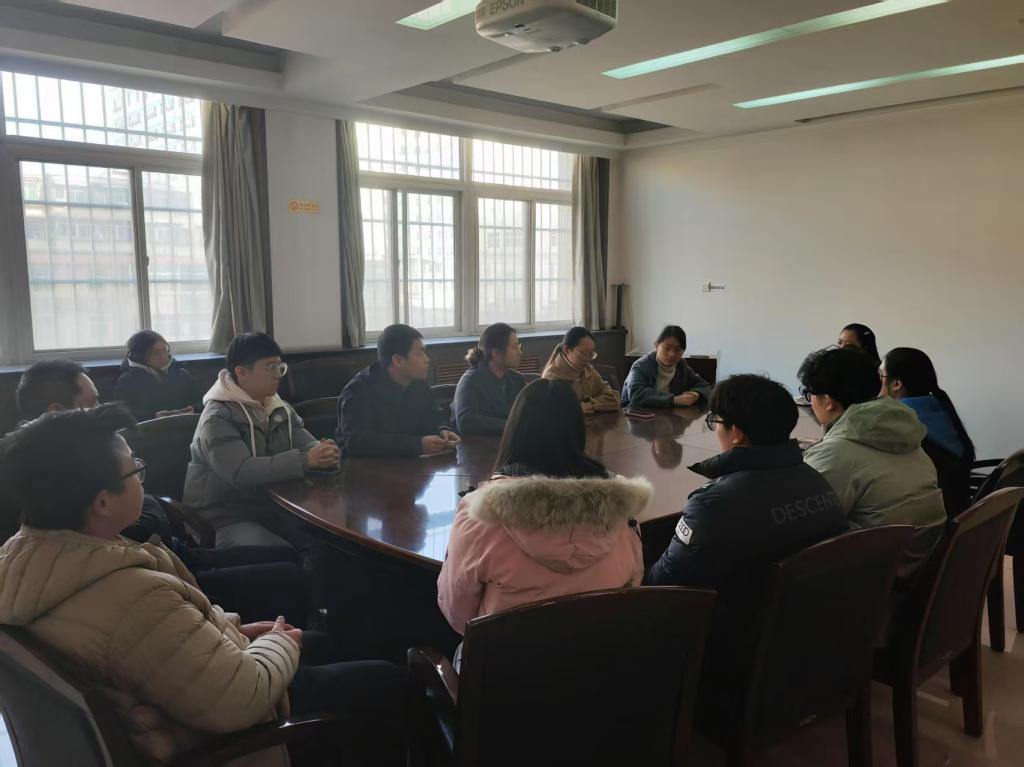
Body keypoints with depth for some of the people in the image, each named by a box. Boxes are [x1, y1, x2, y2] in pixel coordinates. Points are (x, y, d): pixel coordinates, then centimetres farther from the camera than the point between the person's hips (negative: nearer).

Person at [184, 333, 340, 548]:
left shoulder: (280, 410, 10)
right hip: (226, 519, -7)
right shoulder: (217, 417, -15)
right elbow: (241, 472, -28)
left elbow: (308, 444, 1)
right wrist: (304, 460, -36)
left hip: (272, 508, 7)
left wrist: (323, 453, -24)